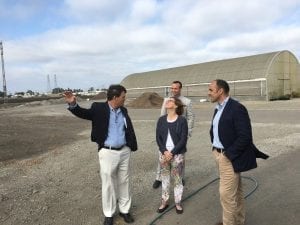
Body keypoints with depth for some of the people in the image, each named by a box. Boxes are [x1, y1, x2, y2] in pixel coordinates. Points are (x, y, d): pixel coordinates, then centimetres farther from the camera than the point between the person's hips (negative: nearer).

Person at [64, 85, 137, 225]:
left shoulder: (123, 111, 5)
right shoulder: (99, 108, -8)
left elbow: (129, 129, 9)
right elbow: (83, 113, -15)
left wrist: (132, 145, 2)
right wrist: (73, 104, -35)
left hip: (124, 151, 5)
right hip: (107, 152, -4)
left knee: (124, 182, 15)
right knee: (108, 184, 7)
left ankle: (124, 210, 34)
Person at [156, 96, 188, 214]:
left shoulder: (182, 120, -8)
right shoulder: (161, 119, 2)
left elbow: (183, 139, -11)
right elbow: (158, 138, 1)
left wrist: (172, 153, -15)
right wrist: (164, 151, -11)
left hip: (177, 154, -3)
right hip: (164, 153, 3)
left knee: (177, 179, 7)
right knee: (164, 178, 13)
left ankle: (178, 203, 25)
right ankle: (164, 202, 28)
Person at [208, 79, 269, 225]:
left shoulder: (237, 108, -19)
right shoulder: (218, 109, 9)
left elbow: (245, 137, -22)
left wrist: (228, 154, -19)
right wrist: (215, 149, 9)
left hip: (229, 157, -9)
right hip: (219, 154, 9)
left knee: (226, 194, -2)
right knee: (235, 191, 21)